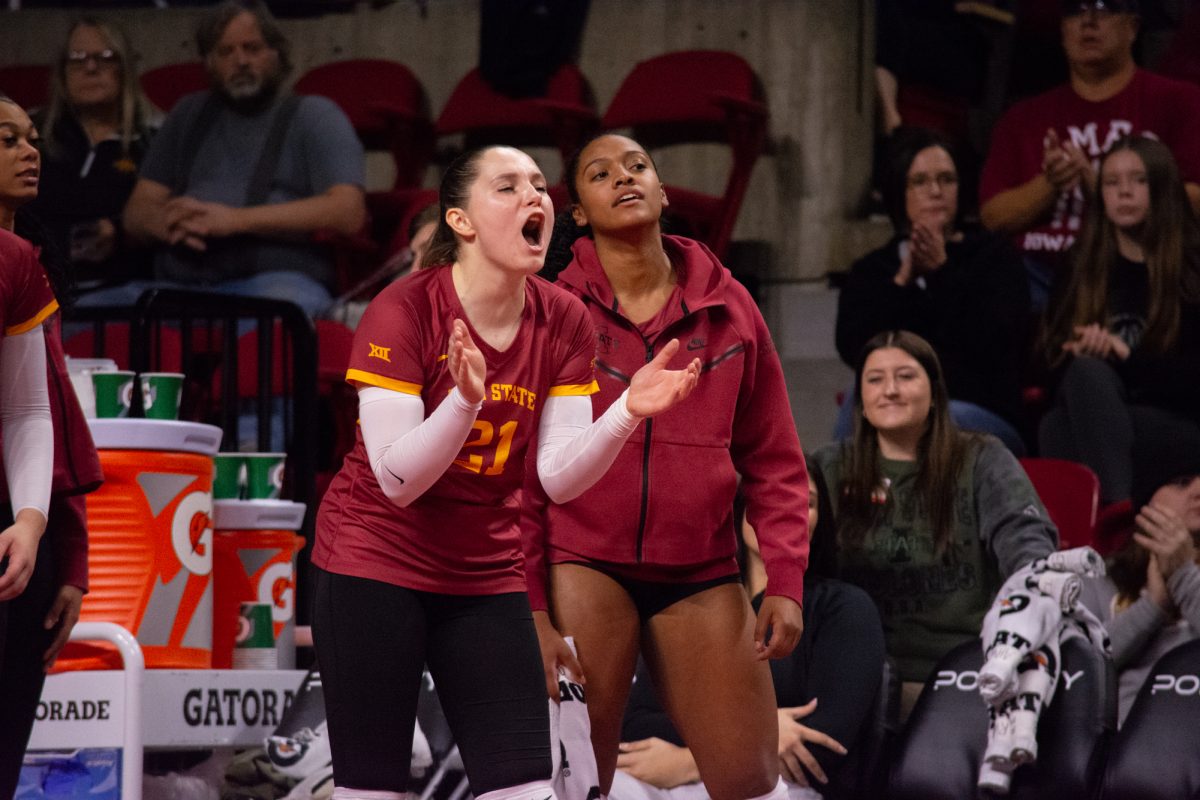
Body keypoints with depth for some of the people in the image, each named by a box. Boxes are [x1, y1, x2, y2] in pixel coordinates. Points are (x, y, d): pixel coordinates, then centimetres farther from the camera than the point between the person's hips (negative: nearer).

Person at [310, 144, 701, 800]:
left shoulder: (563, 324, -2)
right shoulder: (403, 312, -16)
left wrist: (628, 412, -24)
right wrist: (465, 400, -37)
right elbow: (397, 479, -21)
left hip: (485, 574, 4)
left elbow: (557, 478, -7)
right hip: (374, 564, -4)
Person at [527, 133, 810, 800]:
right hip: (584, 564, -2)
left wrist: (785, 582, 0)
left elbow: (773, 459, 10)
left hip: (702, 574, 3)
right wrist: (532, 611, -6)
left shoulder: (728, 307, 8)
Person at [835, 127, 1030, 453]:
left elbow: (997, 345, -7)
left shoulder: (995, 256, 11)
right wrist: (903, 282, -11)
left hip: (982, 415, -2)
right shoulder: (871, 271, 19)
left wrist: (942, 273, -11)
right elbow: (853, 350, -1)